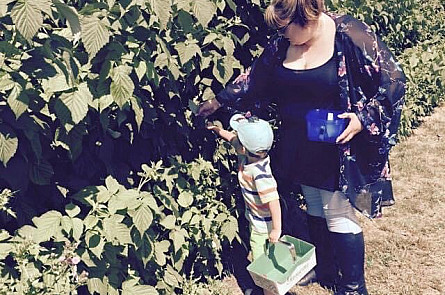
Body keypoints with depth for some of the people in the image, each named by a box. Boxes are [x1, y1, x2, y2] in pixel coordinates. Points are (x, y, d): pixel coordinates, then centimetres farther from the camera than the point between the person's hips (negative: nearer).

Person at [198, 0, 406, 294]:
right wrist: (219, 100, 18)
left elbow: (393, 81, -11)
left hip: (337, 147, -5)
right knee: (315, 209, 18)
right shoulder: (282, 43, 0)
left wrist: (364, 119, -21)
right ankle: (325, 271, 39)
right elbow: (254, 79, 13)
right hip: (300, 149, 6)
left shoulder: (352, 36, -17)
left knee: (338, 215, 2)